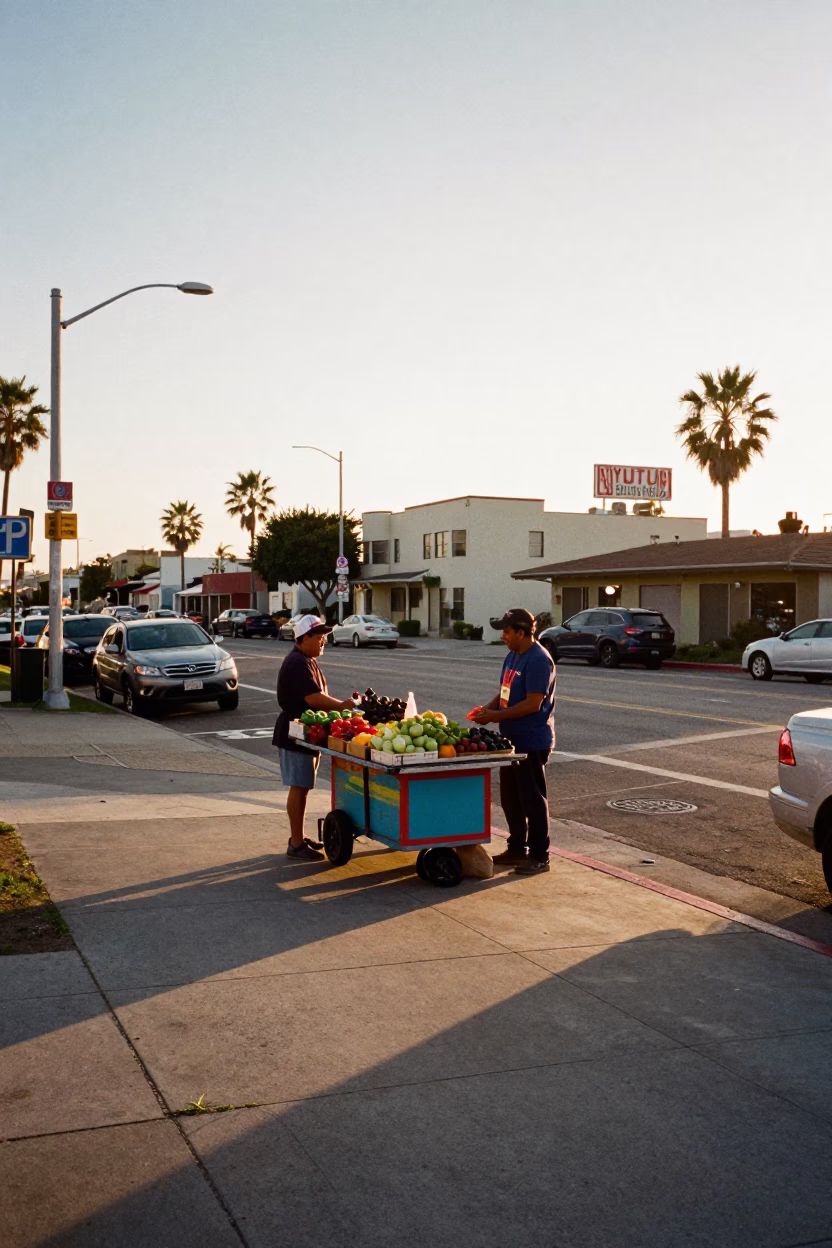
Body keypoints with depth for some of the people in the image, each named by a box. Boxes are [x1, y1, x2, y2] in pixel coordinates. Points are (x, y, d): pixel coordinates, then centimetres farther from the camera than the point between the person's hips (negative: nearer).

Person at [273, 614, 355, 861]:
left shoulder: (307, 661, 14)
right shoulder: (297, 664, -20)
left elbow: (315, 697, 19)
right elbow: (313, 698, -27)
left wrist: (339, 705, 6)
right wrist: (343, 706, -20)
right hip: (296, 736, -10)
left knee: (302, 787, 15)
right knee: (298, 788, -5)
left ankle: (298, 837, 23)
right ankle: (296, 845, 0)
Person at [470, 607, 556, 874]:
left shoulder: (539, 660, -19)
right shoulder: (512, 656, 12)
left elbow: (533, 704, -24)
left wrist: (495, 716, -20)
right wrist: (488, 708, 1)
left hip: (532, 742, -10)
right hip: (512, 739, 10)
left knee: (533, 799, -1)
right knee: (510, 798, 16)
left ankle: (539, 857, 8)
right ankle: (517, 849, 28)